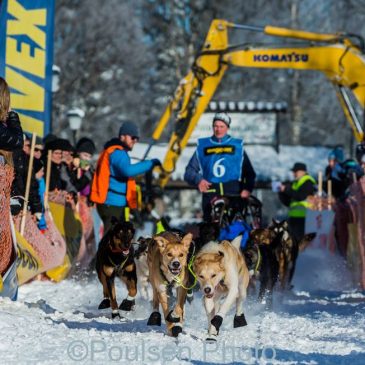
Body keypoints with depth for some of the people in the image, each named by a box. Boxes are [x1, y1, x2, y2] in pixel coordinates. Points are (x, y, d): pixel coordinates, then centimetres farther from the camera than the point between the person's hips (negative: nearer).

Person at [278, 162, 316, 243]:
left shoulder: (308, 182, -5)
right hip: (294, 218, 9)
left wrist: (286, 189, -14)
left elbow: (300, 196, -20)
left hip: (303, 219, -9)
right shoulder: (296, 183, 22)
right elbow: (287, 202, 21)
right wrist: (282, 192, 5)